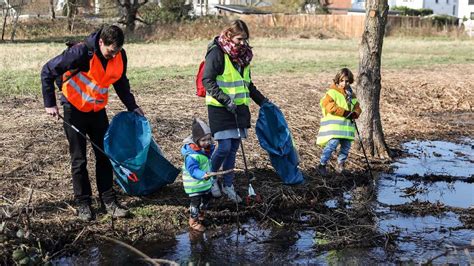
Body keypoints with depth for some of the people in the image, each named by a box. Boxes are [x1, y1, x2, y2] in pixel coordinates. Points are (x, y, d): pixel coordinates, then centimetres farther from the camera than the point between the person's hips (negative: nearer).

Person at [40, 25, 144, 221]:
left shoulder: (120, 56, -11)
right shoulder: (81, 53, -27)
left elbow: (121, 83, 8)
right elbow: (48, 71, -18)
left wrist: (132, 107, -1)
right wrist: (50, 104, -17)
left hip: (98, 110, 5)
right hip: (75, 110, -4)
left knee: (104, 156, 5)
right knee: (79, 159, 2)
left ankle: (108, 201, 14)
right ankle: (83, 203, 13)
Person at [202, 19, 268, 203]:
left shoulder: (243, 54, 12)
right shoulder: (217, 52, -12)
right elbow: (207, 80, -16)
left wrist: (261, 100, 21)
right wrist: (225, 99, -24)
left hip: (239, 108, 7)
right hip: (220, 109, -7)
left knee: (233, 148, 8)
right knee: (224, 147, -10)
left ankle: (228, 185, 18)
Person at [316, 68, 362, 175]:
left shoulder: (351, 94, 17)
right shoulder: (333, 91, -5)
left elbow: (357, 108, 19)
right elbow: (328, 105, -18)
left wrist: (354, 114, -7)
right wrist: (344, 112, -18)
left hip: (347, 124, 7)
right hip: (334, 124, -7)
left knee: (346, 146, 5)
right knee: (332, 144, -18)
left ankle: (340, 165, 25)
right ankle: (322, 164, -4)